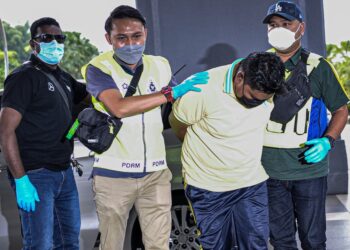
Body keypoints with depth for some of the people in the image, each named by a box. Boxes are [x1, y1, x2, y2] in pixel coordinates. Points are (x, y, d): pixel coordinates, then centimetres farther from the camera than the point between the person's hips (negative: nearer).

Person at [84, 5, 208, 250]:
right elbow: (119, 108, -23)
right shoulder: (99, 68, -6)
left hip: (155, 172, 3)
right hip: (114, 173, -3)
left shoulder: (160, 65, 7)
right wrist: (172, 92, -20)